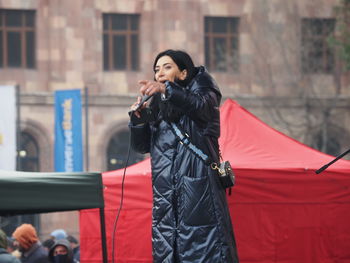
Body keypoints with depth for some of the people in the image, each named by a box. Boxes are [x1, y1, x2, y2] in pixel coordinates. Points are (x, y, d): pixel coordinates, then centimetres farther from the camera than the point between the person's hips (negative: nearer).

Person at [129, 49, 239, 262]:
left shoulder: (201, 91, 6)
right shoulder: (156, 108, 19)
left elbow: (200, 105, -18)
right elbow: (142, 146, 14)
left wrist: (166, 89, -33)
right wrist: (137, 118, -4)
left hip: (198, 186, -5)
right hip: (166, 193, 5)